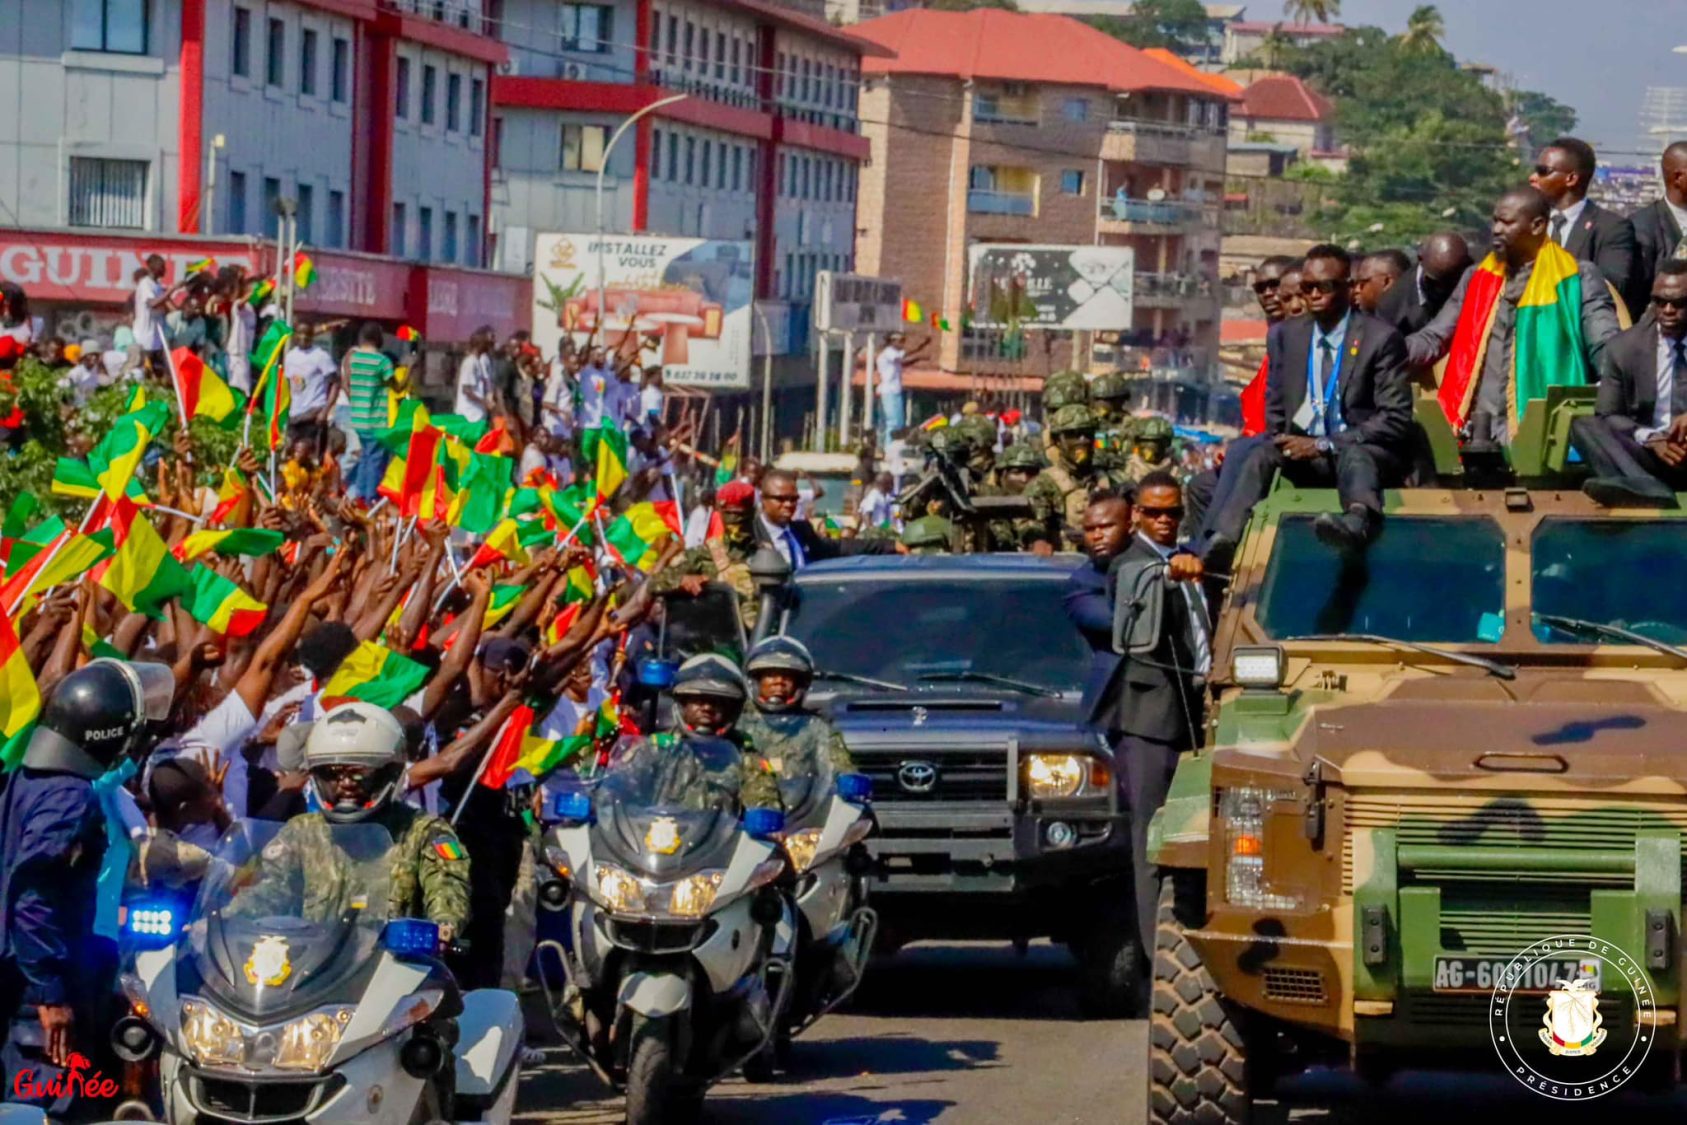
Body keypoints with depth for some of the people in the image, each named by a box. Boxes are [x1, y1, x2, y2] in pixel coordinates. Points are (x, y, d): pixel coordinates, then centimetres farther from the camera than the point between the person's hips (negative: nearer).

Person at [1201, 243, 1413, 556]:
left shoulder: (1381, 338, -2)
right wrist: (1285, 446, -4)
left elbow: (1396, 420, -7)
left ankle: (1358, 521, -74)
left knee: (1355, 457, -39)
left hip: (1366, 451, -4)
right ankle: (1222, 540, -50)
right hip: (1303, 451, 4)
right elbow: (1275, 409, 20)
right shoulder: (1288, 336, 13)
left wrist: (1324, 445, -15)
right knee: (1260, 456, -26)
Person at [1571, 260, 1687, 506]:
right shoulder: (1625, 347, 8)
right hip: (1649, 450, 2)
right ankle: (1647, 488, -51)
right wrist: (1651, 438, -14)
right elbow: (1606, 417, 7)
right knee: (1583, 426, -23)